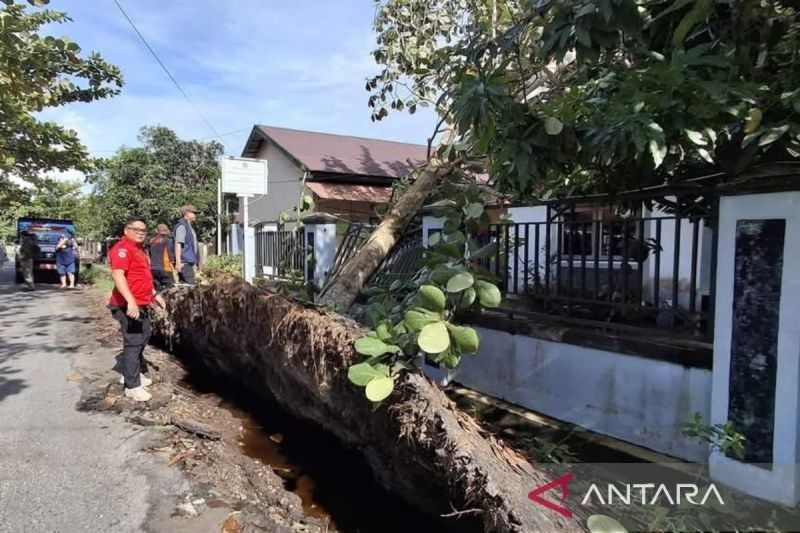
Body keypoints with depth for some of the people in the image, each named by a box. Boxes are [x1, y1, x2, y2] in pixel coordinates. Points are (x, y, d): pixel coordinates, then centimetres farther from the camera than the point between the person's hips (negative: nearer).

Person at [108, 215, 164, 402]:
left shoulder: (139, 249, 18)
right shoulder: (122, 248, -14)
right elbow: (118, 275, -28)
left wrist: (154, 294, 30)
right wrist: (131, 301, -36)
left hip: (142, 304, 10)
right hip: (129, 305, -10)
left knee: (143, 337, 20)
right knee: (134, 343, -6)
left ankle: (132, 373, 35)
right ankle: (132, 386, 2)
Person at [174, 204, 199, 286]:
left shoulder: (189, 226, 19)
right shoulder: (181, 226, -8)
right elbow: (178, 244, -16)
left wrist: (194, 262, 26)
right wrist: (178, 262, -22)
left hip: (189, 261, 9)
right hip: (185, 262, -9)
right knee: (190, 285, -13)